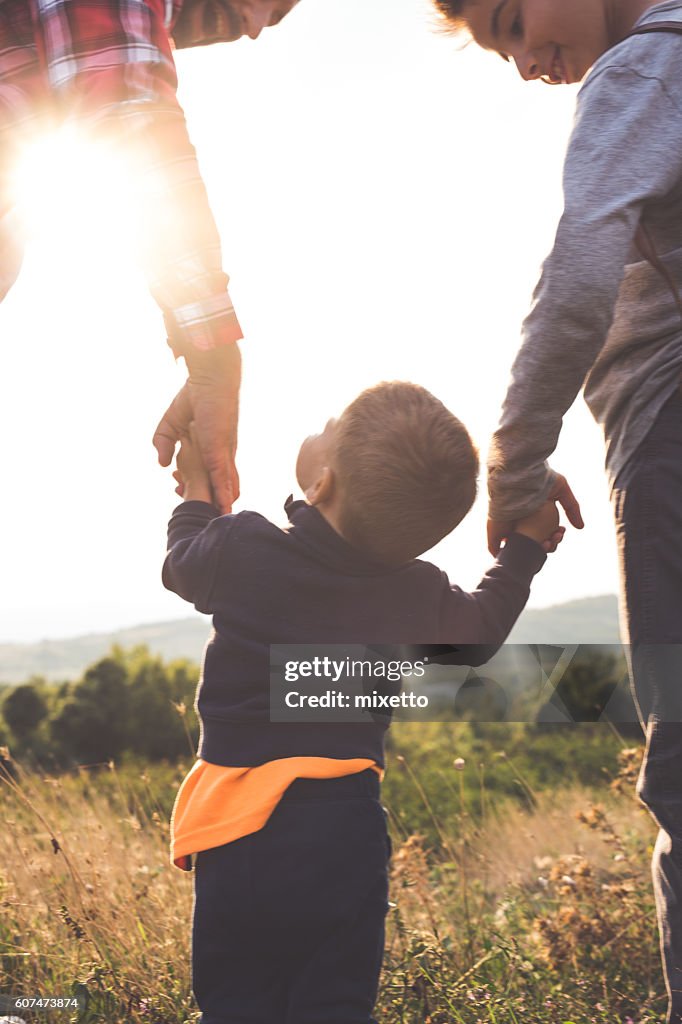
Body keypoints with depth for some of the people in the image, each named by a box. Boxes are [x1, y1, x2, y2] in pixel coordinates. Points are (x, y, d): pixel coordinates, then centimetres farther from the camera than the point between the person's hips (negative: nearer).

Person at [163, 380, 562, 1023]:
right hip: (344, 835, 1)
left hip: (238, 831, -1)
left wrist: (196, 496, 33)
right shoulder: (420, 597, -5)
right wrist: (527, 547, 30)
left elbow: (182, 565, 13)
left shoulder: (240, 550, -10)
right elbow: (479, 631, 17)